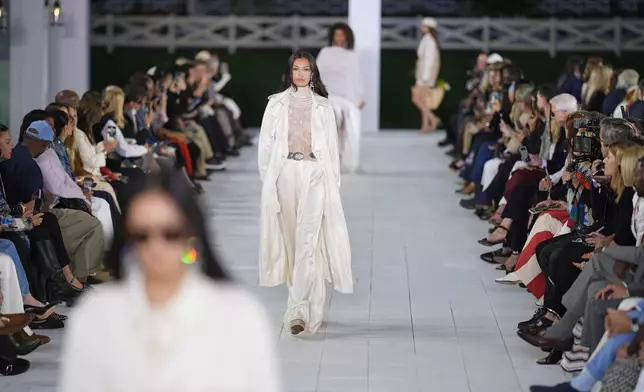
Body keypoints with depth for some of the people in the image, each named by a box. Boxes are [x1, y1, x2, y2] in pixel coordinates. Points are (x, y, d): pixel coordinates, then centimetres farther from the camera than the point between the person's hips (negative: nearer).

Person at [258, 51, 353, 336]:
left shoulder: (322, 106, 9)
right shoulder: (276, 104, 9)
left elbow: (332, 147, 10)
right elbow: (265, 144, 9)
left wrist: (334, 183, 4)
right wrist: (267, 180, 3)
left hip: (315, 174, -2)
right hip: (285, 173, 2)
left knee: (307, 240, -13)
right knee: (293, 239, 6)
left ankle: (297, 310, -19)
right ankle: (312, 308, 17)